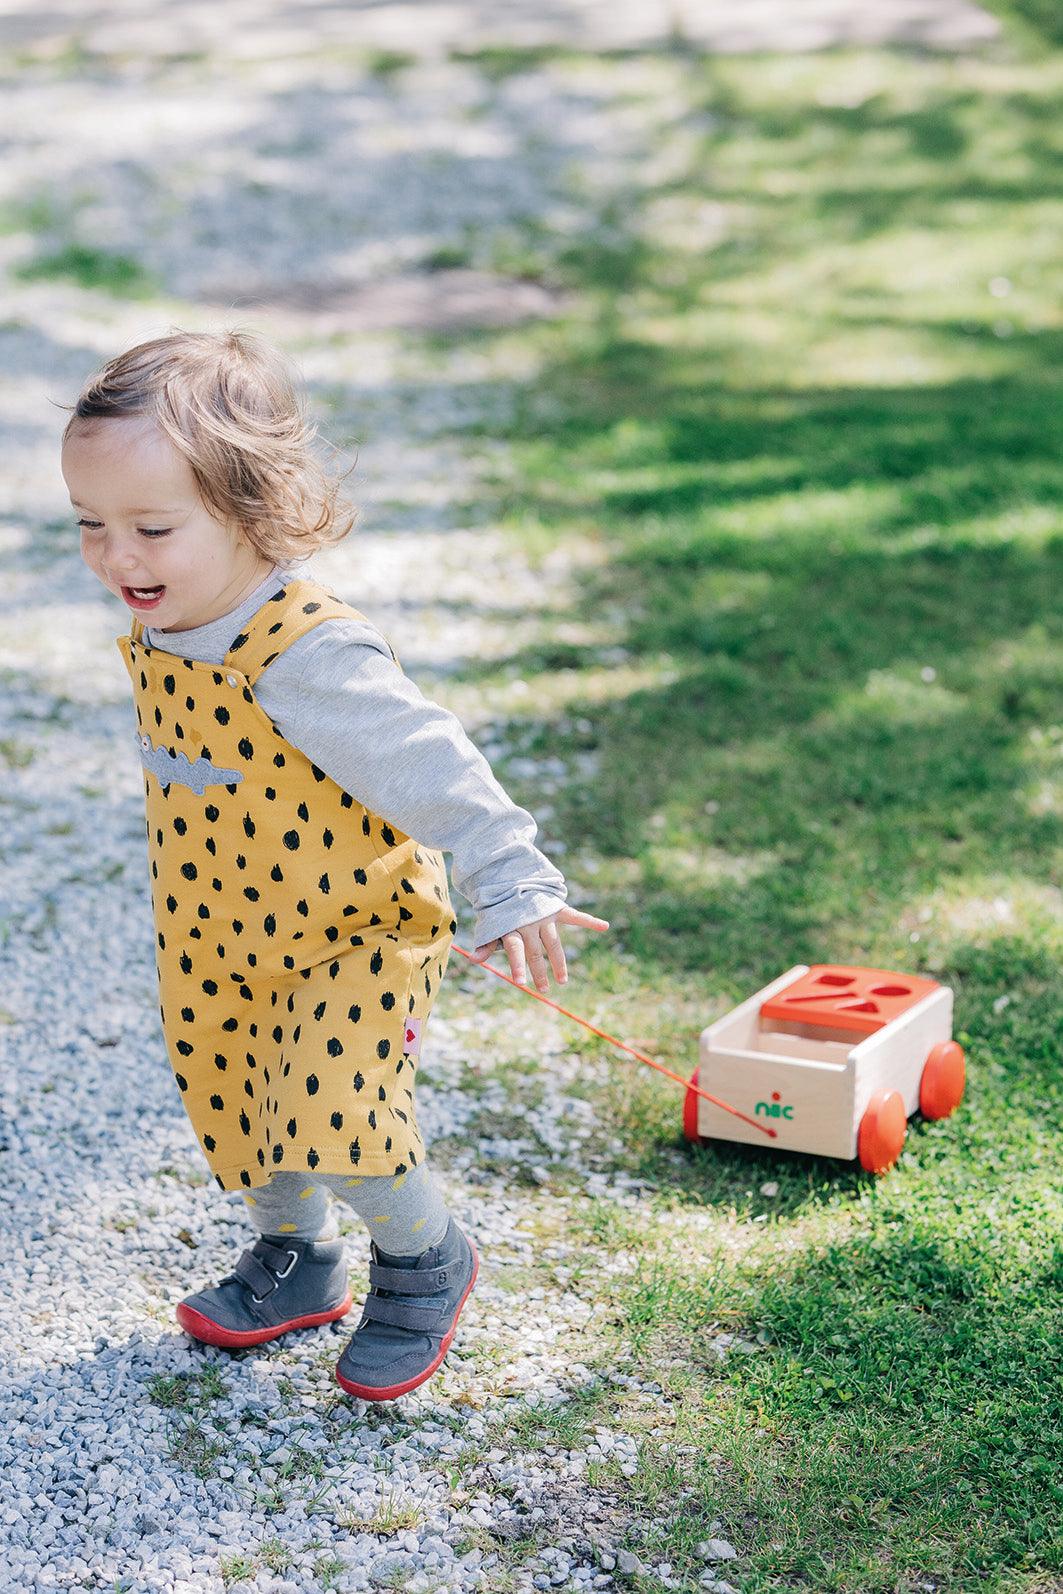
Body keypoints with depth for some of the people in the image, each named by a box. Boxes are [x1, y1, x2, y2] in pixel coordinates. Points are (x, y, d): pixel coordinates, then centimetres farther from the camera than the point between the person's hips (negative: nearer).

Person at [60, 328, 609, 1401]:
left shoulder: (310, 656, -33)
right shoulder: (158, 635, -6)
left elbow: (429, 766, -34)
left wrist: (512, 885, -38)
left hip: (356, 927, -8)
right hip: (215, 936, 8)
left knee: (332, 1114, -17)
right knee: (231, 1101, 18)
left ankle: (424, 1259, 14)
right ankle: (293, 1259, 45)